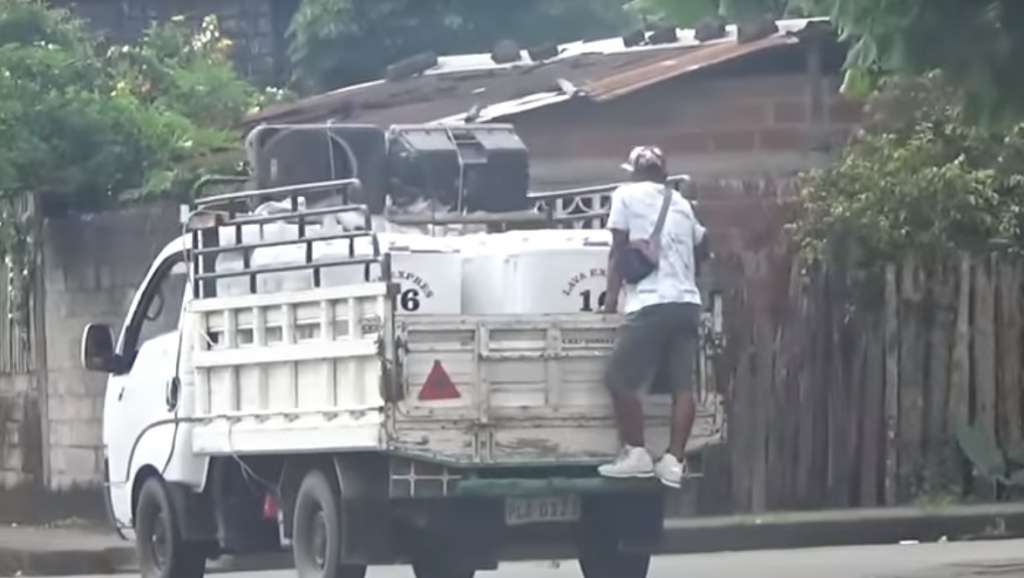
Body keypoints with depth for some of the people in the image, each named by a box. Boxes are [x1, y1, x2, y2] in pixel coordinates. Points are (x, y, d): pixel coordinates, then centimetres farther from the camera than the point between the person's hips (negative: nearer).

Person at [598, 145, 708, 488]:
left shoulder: (627, 195, 4)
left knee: (620, 379, 1)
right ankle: (674, 461, -4)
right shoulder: (681, 204, 21)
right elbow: (700, 246, 34)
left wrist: (612, 296, 9)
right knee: (682, 385, 2)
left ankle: (635, 454, -2)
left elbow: (619, 251, 3)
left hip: (651, 304, -6)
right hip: (687, 302, 6)